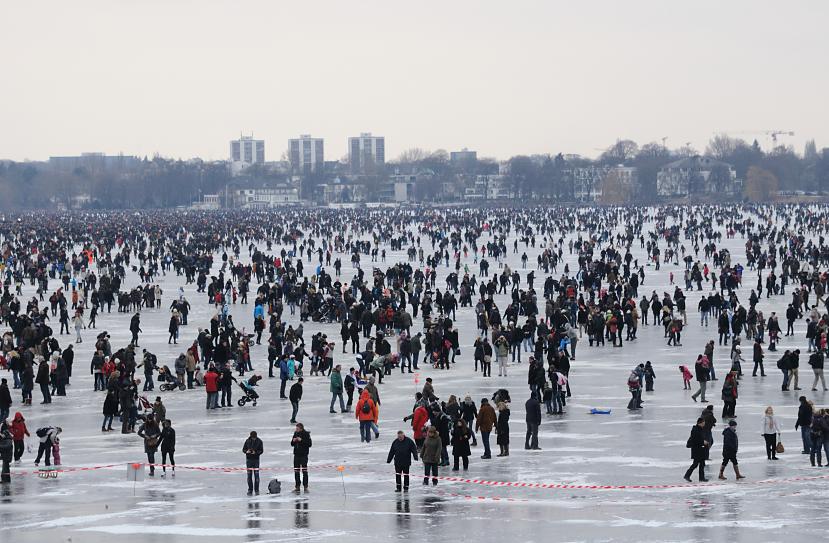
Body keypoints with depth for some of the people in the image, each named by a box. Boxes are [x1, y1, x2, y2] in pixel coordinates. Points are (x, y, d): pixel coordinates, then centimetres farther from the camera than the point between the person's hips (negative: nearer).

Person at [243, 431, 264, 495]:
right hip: (249, 459, 2)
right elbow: (243, 449, 5)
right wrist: (247, 451, -16)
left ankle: (256, 490, 5)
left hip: (256, 459, -2)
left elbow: (261, 450, -4)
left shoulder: (259, 441, -4)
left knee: (256, 475, -3)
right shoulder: (247, 441, 1)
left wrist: (255, 452, -21)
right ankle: (250, 490, 10)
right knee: (249, 475, 3)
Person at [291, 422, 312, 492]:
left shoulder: (306, 434, -7)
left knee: (304, 471, -6)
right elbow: (292, 444, 15)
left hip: (304, 455, -5)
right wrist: (293, 441, -7)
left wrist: (301, 440, -20)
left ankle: (305, 487, 0)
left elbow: (309, 444, -13)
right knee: (296, 471, 6)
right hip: (296, 455, 5)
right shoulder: (296, 433, 8)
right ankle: (297, 487, 12)